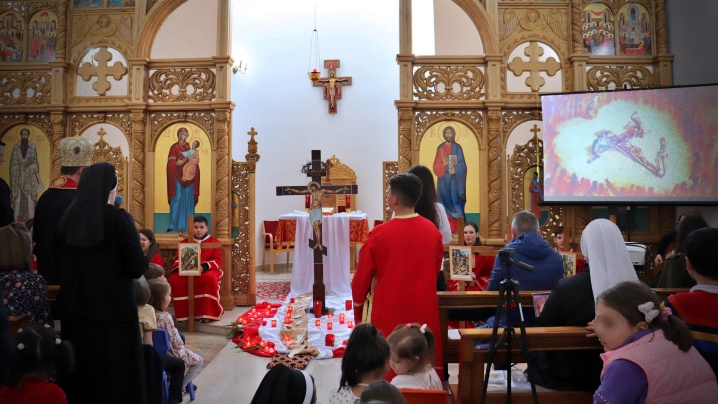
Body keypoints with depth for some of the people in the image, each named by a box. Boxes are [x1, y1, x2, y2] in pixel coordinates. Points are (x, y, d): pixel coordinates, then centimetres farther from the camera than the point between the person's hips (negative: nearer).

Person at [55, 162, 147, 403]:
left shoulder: (67, 219, 2)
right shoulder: (119, 219, -13)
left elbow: (59, 264, 13)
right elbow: (138, 269, -14)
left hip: (75, 309, 5)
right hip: (114, 310, -5)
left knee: (80, 373, 17)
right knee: (117, 374, 6)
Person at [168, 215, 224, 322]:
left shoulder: (214, 242, 6)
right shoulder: (184, 242, 16)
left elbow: (217, 261, -3)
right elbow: (178, 259, 10)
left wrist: (203, 267, -22)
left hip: (207, 270, -3)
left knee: (210, 278, -38)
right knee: (174, 279, -28)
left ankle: (207, 313, -25)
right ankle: (183, 313, -15)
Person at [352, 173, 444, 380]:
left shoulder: (379, 234, -16)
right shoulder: (432, 231, -5)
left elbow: (362, 276, -7)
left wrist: (357, 305, 11)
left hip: (388, 312, -3)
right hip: (424, 310, 3)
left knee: (388, 370, 11)